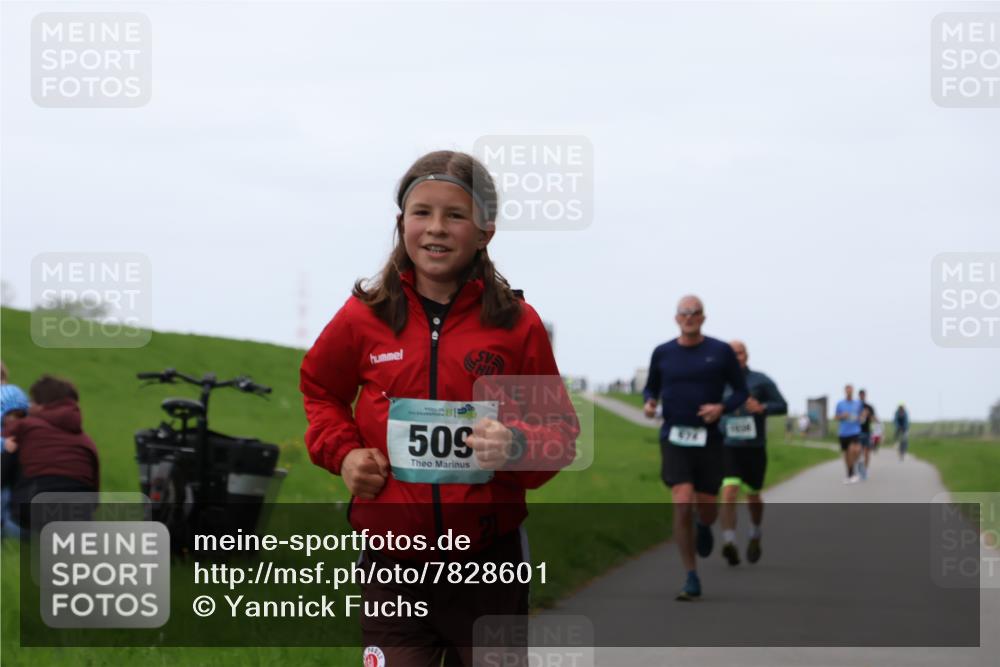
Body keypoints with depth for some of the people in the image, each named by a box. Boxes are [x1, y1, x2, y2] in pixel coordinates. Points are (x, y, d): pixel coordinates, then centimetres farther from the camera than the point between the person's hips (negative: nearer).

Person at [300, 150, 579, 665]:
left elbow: (560, 431, 4)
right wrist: (342, 452, 4)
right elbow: (320, 389, 21)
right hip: (393, 564, 1)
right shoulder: (364, 318, 1)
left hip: (489, 564, 0)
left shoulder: (516, 323, -2)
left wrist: (517, 446, -17)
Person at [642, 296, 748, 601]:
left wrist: (721, 408, -16)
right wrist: (649, 403, -8)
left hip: (709, 441, 0)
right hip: (674, 441, 0)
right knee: (682, 505, -16)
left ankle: (704, 526, 48)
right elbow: (651, 388, 16)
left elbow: (741, 392, 5)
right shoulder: (662, 353, 1)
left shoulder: (721, 352, -3)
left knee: (706, 509, 6)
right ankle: (692, 579, -6)